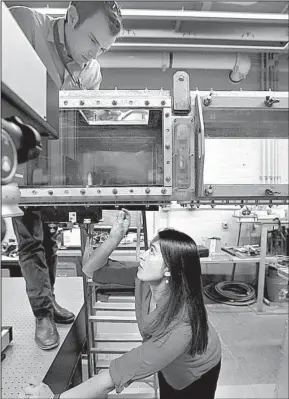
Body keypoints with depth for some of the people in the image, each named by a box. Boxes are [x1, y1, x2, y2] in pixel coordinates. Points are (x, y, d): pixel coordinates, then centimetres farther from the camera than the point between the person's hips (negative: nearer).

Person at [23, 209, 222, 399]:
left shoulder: (180, 327, -46)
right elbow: (91, 270, -22)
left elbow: (115, 375, -42)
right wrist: (114, 239, -39)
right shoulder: (145, 280, -28)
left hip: (197, 372, -4)